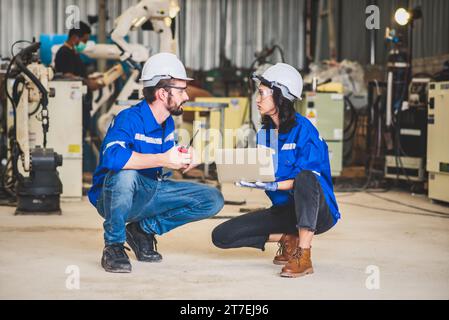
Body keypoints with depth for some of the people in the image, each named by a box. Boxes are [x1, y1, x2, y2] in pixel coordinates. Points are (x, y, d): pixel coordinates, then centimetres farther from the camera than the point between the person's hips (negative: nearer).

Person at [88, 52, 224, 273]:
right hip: (112, 197, -7)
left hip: (151, 193, 7)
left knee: (213, 200, -2)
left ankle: (144, 229, 7)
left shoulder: (168, 123, 5)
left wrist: (183, 158, -8)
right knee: (125, 175, -42)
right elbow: (112, 157, -41)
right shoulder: (129, 119, -22)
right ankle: (113, 245, -18)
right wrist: (163, 159, -40)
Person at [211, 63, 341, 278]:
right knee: (221, 236, -7)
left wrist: (273, 186, -30)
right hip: (283, 209, 7)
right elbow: (264, 176, 10)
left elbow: (306, 179, -21)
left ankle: (303, 256, -33)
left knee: (305, 178, -42)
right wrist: (251, 179, -11)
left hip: (315, 210, -7)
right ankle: (288, 240, 3)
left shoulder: (302, 129, -14)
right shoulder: (264, 133, 9)